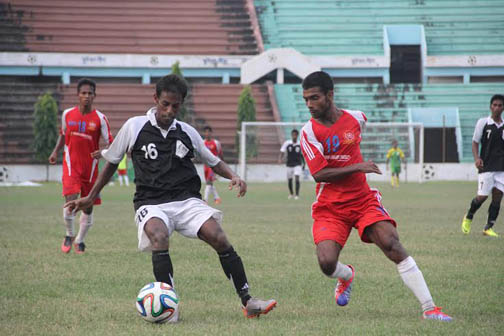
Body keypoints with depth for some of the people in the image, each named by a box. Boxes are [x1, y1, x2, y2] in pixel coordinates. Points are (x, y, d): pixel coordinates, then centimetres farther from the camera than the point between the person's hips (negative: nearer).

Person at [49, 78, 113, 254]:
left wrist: (102, 153, -26)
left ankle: (80, 240, 28)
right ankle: (69, 235, 6)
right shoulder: (67, 114, 1)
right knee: (71, 201, -18)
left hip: (90, 167, 0)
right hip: (71, 165, 0)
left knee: (88, 207, 8)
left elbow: (110, 143, -6)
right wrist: (55, 152, 7)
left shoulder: (100, 118, -6)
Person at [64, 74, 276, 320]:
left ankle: (247, 302, -15)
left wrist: (233, 177, 2)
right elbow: (112, 162, 14)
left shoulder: (187, 132, 9)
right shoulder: (134, 127, 2)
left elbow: (213, 161, 22)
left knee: (219, 238, -22)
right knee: (159, 237, -35)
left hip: (187, 200, 2)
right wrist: (90, 198, 17)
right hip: (151, 203, -2)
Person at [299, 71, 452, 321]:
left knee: (393, 246, -18)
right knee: (327, 263, -19)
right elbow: (319, 174, -16)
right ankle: (347, 275, 22)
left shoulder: (356, 118, 3)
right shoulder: (309, 131, -8)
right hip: (329, 208, -2)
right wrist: (356, 167, -20)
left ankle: (429, 308, -17)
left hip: (363, 201, 2)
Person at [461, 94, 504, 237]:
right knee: (482, 196, -7)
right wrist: (477, 158, -14)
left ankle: (488, 228, 8)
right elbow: (475, 142, 1)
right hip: (486, 167, -3)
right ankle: (468, 218, 20)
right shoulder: (483, 122, -1)